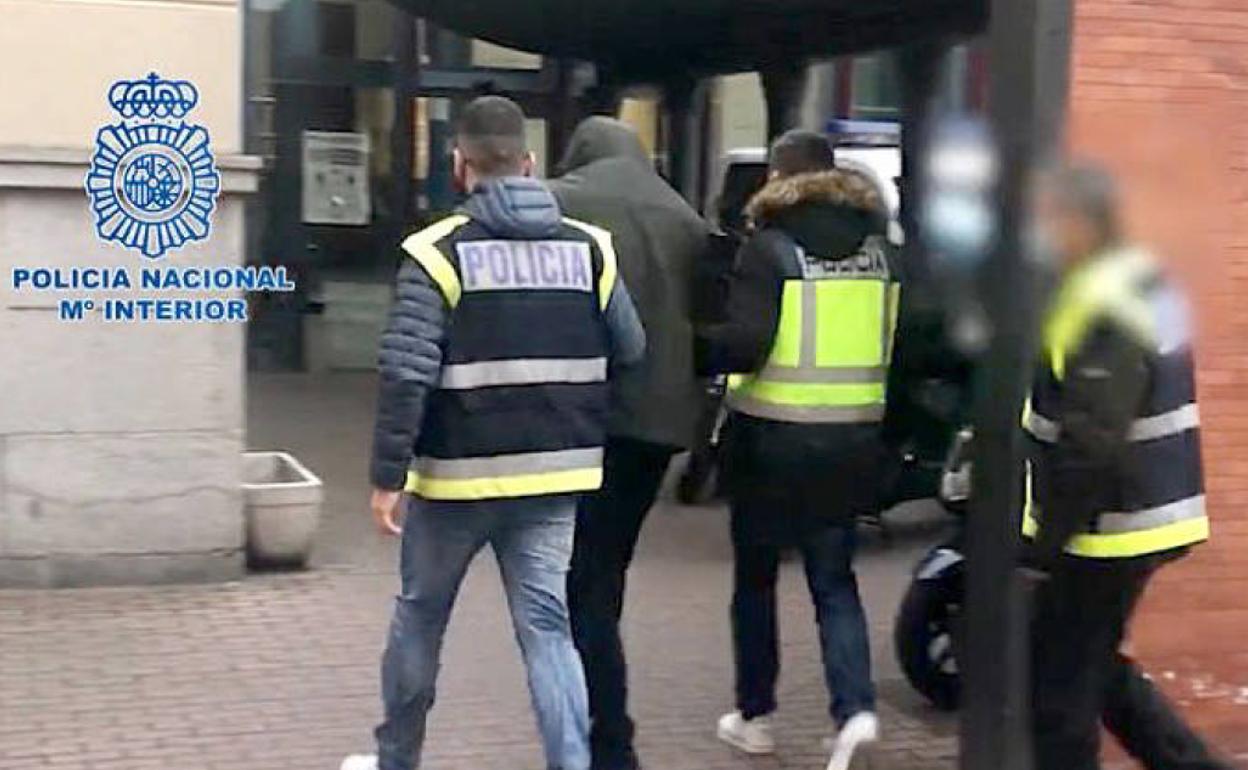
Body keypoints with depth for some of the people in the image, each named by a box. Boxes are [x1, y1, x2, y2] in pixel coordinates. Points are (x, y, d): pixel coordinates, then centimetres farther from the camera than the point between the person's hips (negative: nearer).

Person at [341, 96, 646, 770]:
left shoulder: (438, 252, -10)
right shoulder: (588, 247, 3)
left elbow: (406, 374, -15)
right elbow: (631, 351, 6)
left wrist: (388, 475, -10)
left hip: (457, 474, -2)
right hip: (554, 474, 3)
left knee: (419, 616, 16)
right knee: (547, 627, 5)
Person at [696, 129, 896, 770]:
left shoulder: (771, 248, -10)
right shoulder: (877, 247, 7)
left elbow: (745, 345, -18)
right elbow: (901, 343, 9)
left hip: (773, 440, -4)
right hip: (851, 439, 4)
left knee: (755, 579, 13)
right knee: (834, 580, 13)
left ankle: (755, 715, 22)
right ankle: (856, 709, -4)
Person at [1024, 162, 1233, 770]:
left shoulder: (1104, 316, -22)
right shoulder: (1142, 282, 10)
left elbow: (1088, 452, -26)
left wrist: (1040, 549, -20)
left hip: (1108, 533, -10)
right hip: (1145, 515, 10)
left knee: (1058, 685, 2)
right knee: (1097, 669, 22)